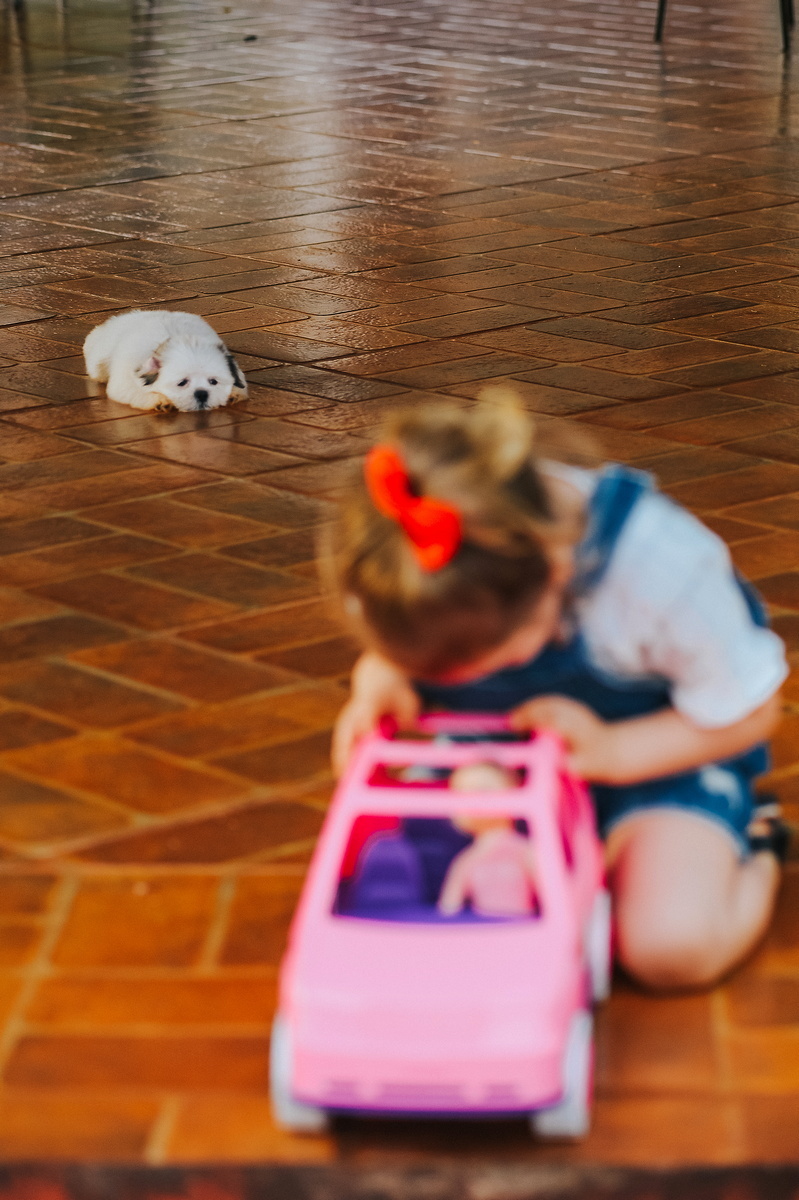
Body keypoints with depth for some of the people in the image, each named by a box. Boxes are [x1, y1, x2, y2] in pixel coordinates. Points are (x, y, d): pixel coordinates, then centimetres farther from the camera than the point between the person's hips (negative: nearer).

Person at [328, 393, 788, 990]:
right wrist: (379, 682, -26)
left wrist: (612, 751, -32)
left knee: (674, 946, -26)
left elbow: (747, 711, -19)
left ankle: (752, 854, 9)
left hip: (662, 746, -4)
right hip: (498, 746, 4)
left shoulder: (662, 567, -38)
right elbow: (396, 650, -2)